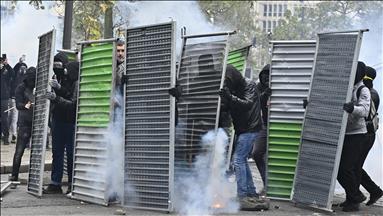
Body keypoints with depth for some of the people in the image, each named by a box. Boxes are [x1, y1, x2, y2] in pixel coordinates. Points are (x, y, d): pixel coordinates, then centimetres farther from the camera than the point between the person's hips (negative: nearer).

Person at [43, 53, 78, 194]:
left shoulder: (75, 82, -12)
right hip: (57, 120, 6)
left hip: (71, 122, -6)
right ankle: (55, 184, 12)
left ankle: (72, 184, 8)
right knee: (56, 152, 8)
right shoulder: (56, 78, 8)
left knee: (71, 153, 0)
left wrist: (56, 98, -27)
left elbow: (73, 103, -18)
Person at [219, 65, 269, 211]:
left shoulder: (249, 85, -11)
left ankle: (242, 197, -16)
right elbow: (231, 108, 5)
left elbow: (248, 104, -24)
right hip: (242, 130, 9)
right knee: (242, 160, 12)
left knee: (238, 159, -15)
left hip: (250, 129, -9)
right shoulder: (233, 89, 10)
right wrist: (225, 99, -14)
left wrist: (230, 98, -33)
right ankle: (252, 194, 20)